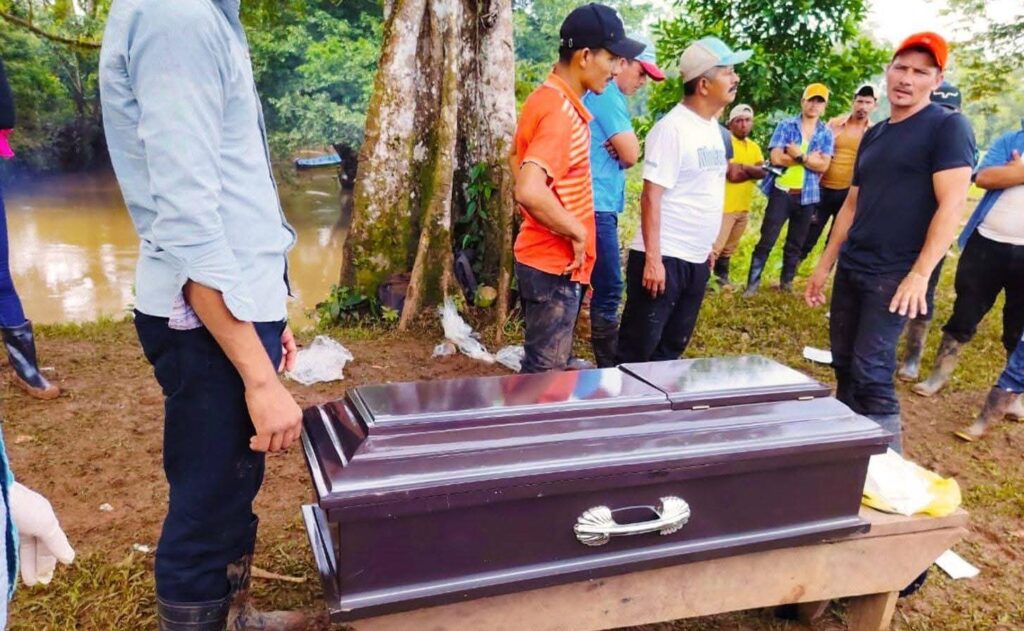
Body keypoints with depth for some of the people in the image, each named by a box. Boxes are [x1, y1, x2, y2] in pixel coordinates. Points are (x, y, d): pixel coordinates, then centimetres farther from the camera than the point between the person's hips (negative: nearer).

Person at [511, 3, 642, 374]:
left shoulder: (546, 97, 8)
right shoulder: (561, 111, -22)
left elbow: (517, 157, 23)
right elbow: (529, 191, -35)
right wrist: (577, 232, -20)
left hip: (543, 257, 10)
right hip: (555, 264, -10)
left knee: (542, 365, 21)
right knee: (545, 372, 2)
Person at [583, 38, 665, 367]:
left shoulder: (597, 94, 19)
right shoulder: (608, 94, -12)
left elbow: (618, 151, 18)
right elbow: (631, 154, -15)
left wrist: (619, 146, -2)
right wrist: (625, 145, 5)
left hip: (593, 205, 10)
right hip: (596, 206, -10)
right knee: (609, 289, -5)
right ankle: (612, 367, 2)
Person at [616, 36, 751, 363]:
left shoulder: (713, 127, 12)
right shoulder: (673, 128, -14)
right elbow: (651, 197, -17)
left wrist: (706, 247, 19)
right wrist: (653, 259, -21)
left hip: (696, 260, 9)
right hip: (665, 258, -8)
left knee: (671, 348, 16)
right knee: (637, 350, 0)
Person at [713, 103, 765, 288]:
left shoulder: (754, 147, 13)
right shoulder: (724, 141, -12)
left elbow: (762, 172, -1)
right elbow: (731, 174, -21)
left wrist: (742, 167, -16)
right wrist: (751, 171, -5)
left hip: (743, 206, 8)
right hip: (724, 205, -8)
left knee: (729, 247, 17)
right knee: (715, 246, -9)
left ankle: (721, 276, 31)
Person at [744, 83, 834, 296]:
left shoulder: (826, 133, 6)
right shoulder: (786, 126, -1)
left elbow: (824, 165, -5)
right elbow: (776, 158, -13)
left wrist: (800, 155, -16)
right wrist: (810, 158, -10)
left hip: (807, 195, 3)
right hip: (782, 191, -3)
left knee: (796, 243, 12)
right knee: (766, 240, -3)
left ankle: (787, 282, 24)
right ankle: (752, 283, 3)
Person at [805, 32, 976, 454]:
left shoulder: (947, 126, -6)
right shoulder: (873, 135, 15)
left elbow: (952, 204, -14)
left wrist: (920, 274, -22)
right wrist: (824, 264, 16)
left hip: (895, 275, -7)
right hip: (851, 270, 7)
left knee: (871, 372, -10)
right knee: (844, 366, 10)